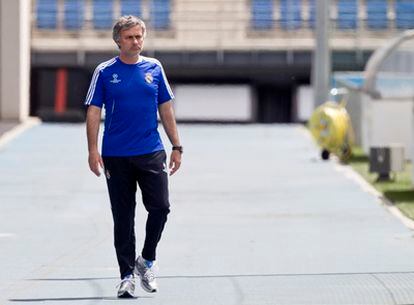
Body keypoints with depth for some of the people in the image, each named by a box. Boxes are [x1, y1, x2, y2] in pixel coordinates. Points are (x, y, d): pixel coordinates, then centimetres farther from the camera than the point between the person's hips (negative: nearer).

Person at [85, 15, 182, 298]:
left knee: (160, 207, -9)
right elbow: (94, 112, -1)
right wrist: (93, 151, -10)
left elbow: (166, 110, 11)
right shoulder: (105, 72, 1)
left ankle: (146, 261, 12)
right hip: (116, 156, -1)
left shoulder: (154, 68, 7)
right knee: (123, 218, 3)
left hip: (152, 153, 1)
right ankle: (127, 275, 10)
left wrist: (177, 147, 7)